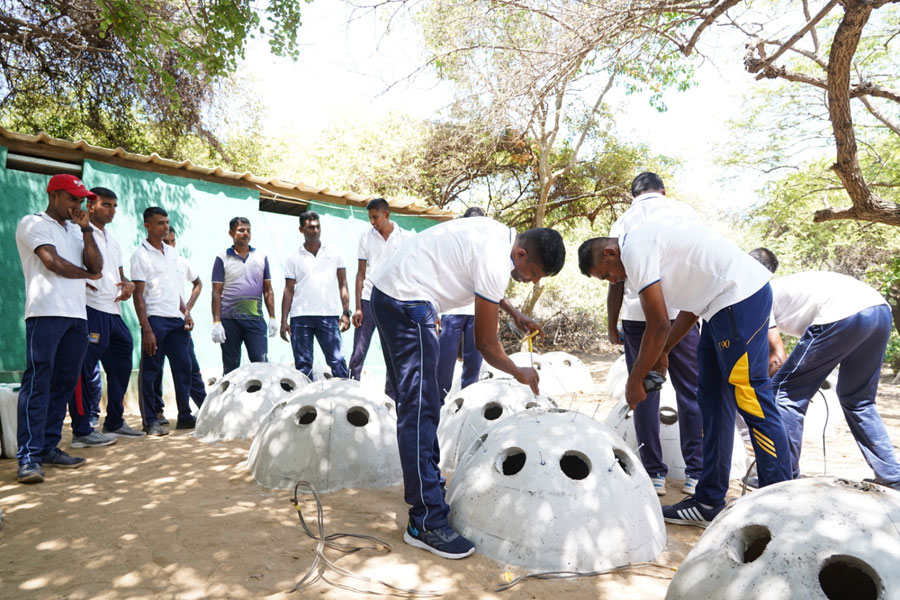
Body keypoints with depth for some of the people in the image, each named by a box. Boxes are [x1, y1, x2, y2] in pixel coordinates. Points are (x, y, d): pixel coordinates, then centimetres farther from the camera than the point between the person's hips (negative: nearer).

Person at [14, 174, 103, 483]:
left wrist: (86, 229, 4)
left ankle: (48, 447, 12)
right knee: (37, 382, -9)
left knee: (64, 382, 6)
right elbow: (54, 263, -9)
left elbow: (97, 266, 10)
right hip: (46, 314, -7)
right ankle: (28, 457, -8)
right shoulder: (32, 223, 2)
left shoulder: (75, 230, 22)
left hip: (77, 316, 7)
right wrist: (87, 275, 6)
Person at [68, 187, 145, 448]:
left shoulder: (113, 240, 23)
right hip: (91, 310, -9)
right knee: (87, 371, -6)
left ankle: (114, 422, 23)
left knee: (120, 367, 12)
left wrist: (128, 284, 6)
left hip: (114, 312, 9)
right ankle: (82, 431, 1)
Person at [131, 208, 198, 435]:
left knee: (183, 367, 8)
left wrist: (185, 312, 10)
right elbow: (138, 295, -9)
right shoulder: (140, 255, -4)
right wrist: (146, 329, -15)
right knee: (150, 372, 0)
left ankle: (185, 415, 18)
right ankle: (150, 421, 8)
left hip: (176, 319, 6)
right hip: (156, 320, -6)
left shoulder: (172, 253, 15)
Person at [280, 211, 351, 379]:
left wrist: (346, 312, -1)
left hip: (329, 315, -1)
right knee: (302, 365, 3)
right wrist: (284, 320, 2)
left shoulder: (334, 253, 11)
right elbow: (288, 290, 10)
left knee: (337, 360, -6)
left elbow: (342, 285, 9)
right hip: (300, 317, 1)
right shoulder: (293, 259, 11)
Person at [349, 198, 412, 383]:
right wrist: (357, 307, -1)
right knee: (358, 352, -2)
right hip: (368, 300, 1)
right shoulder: (366, 237, 7)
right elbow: (361, 274, 7)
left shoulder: (406, 237, 3)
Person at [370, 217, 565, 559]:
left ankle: (428, 488, 28)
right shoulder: (495, 263, -20)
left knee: (415, 406, 16)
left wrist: (515, 314, 22)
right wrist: (519, 373, 5)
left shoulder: (499, 235, 8)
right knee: (420, 411, -11)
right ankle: (426, 523, -5)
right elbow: (485, 343, -11)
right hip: (408, 303, -11)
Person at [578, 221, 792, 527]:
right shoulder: (649, 243, 17)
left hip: (741, 297, -11)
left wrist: (634, 381, -5)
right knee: (711, 400, 11)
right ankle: (709, 502, 18)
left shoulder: (635, 248, -13)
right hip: (724, 305, 11)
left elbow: (658, 326, -15)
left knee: (751, 400, -7)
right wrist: (662, 352, 16)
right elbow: (690, 309, 20)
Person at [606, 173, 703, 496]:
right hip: (680, 313, 0)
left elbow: (616, 282, 8)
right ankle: (696, 473, 11)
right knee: (691, 393, 8)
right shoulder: (684, 212, 10)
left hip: (637, 316, 1)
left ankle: (654, 473, 10)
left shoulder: (622, 222, 12)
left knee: (645, 395, 7)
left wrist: (612, 327, 15)